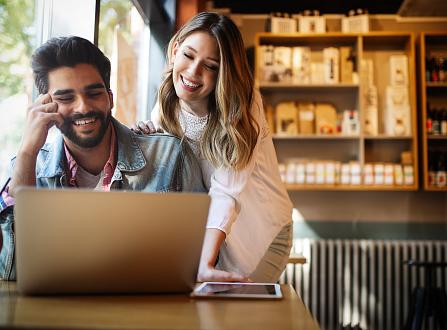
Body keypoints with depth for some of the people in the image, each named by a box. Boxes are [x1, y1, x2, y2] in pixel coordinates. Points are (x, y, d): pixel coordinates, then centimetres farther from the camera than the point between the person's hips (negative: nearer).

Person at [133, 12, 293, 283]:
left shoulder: (243, 105, -23)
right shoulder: (166, 108, -8)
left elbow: (226, 192, -32)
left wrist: (204, 265, -44)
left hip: (261, 231, -3)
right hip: (208, 230, 4)